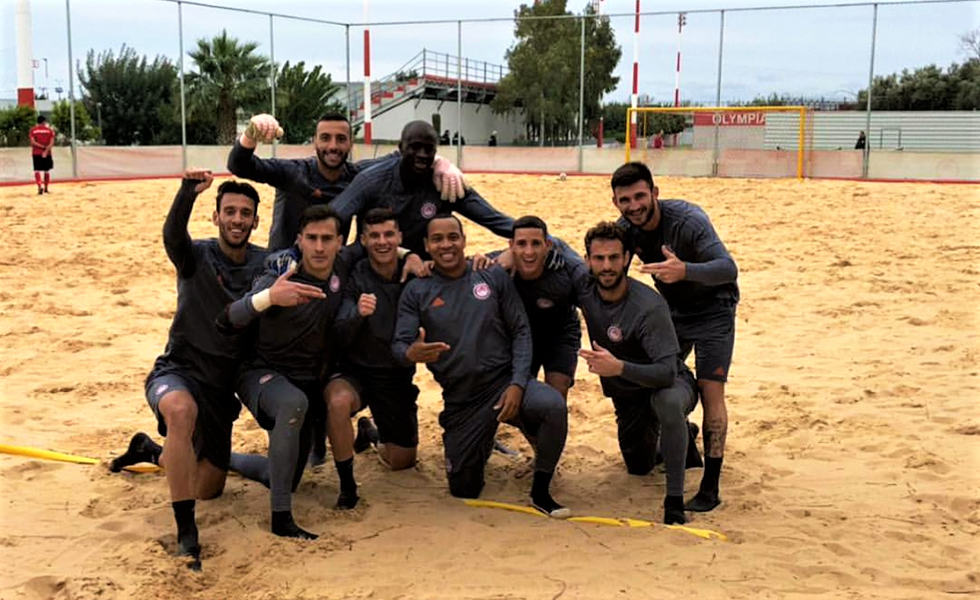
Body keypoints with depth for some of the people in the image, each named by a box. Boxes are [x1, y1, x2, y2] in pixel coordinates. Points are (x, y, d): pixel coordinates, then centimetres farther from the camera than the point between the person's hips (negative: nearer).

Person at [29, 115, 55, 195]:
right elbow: (52, 142, -9)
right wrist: (46, 150, -15)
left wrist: (43, 147, -10)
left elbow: (33, 142, -9)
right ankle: (46, 188, 19)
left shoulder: (33, 130, 3)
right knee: (46, 170, 12)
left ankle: (39, 187, -23)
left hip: (36, 153, -1)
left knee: (37, 170, -2)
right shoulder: (49, 130, 3)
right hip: (47, 153, 1)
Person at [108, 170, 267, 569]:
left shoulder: (266, 264, 0)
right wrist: (188, 193, -51)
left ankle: (150, 451, 42)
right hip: (179, 371, -4)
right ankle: (186, 534, -33)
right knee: (182, 410, -42)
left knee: (208, 488, 11)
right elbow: (172, 235, -33)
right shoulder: (197, 256, -11)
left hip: (223, 385, 5)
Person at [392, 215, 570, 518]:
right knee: (463, 491, 6)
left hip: (505, 382, -1)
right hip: (460, 399, 1)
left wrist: (517, 384, -13)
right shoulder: (416, 292, 1)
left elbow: (521, 332, 0)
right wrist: (411, 354, -32)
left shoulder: (494, 277, 1)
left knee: (554, 405, -32)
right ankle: (480, 444, 40)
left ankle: (540, 492, -10)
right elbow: (399, 344, -7)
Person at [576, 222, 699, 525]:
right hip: (626, 394, 6)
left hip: (667, 383, -6)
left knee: (668, 403, -43)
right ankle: (681, 433, 52)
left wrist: (619, 367, -55)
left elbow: (667, 371, -38)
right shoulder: (584, 291, -14)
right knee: (639, 468, 21)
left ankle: (675, 501, -31)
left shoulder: (649, 307, -32)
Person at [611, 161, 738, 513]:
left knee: (710, 391, -13)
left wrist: (685, 270, -56)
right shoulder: (626, 229, -10)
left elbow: (729, 269, -38)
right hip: (672, 310, 6)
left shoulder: (688, 220, -29)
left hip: (712, 310, -6)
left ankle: (710, 487, -9)